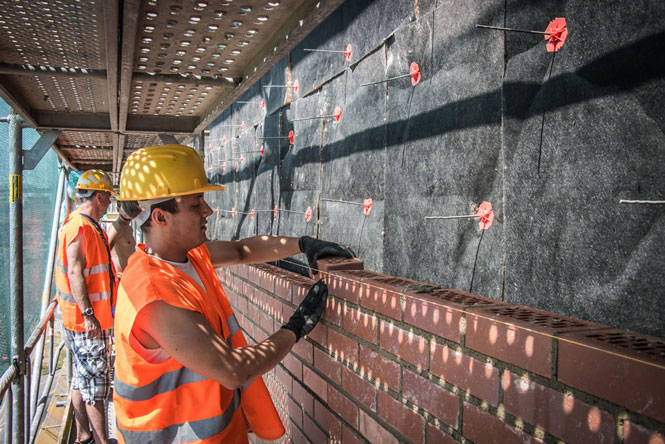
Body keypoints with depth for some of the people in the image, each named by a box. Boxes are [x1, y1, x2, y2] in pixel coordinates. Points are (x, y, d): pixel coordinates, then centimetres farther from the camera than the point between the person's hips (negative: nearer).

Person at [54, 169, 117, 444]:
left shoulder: (88, 226, 13)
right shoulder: (81, 228, -18)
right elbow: (75, 273, -24)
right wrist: (88, 315, -25)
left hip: (91, 320, 10)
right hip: (87, 322, -10)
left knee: (83, 380, 18)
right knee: (96, 383, -2)